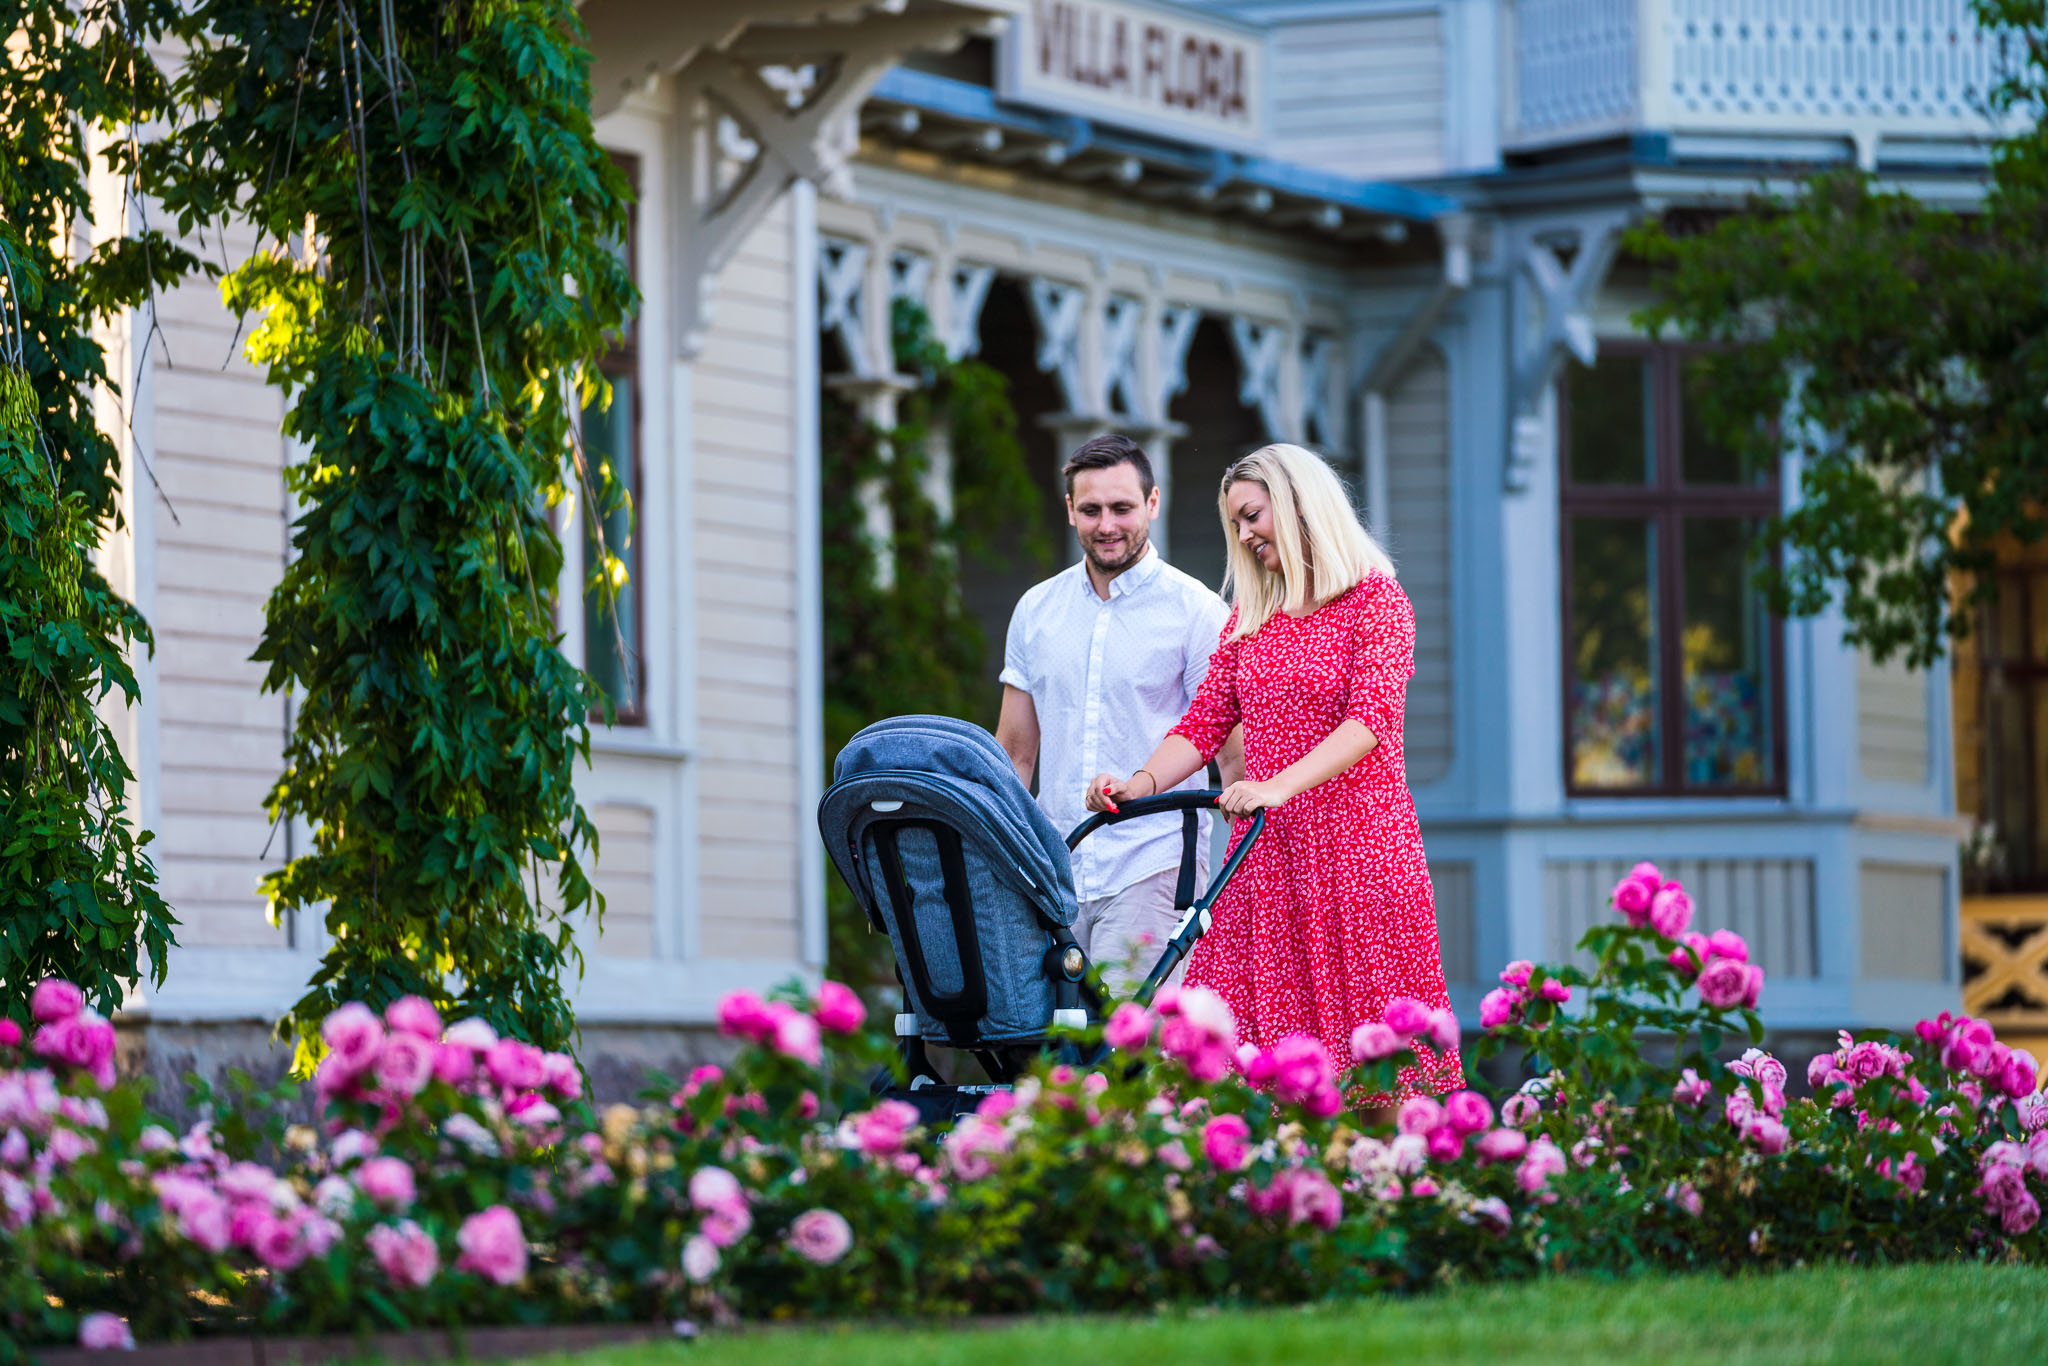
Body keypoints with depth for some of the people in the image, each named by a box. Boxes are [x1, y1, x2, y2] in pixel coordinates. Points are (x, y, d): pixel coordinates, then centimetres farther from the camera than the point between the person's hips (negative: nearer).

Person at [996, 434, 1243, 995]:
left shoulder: (1197, 612, -1)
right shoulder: (1036, 610, 13)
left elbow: (1237, 758, -2)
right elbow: (1014, 753, 18)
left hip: (1154, 870, -5)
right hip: (1053, 875, 5)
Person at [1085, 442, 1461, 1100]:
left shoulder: (1374, 599, -2)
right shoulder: (1249, 615, 18)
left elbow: (1374, 718, -15)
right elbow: (1205, 720, 13)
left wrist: (1278, 785, -28)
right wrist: (1141, 784, -7)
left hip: (1356, 844, -5)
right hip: (1265, 849, 5)